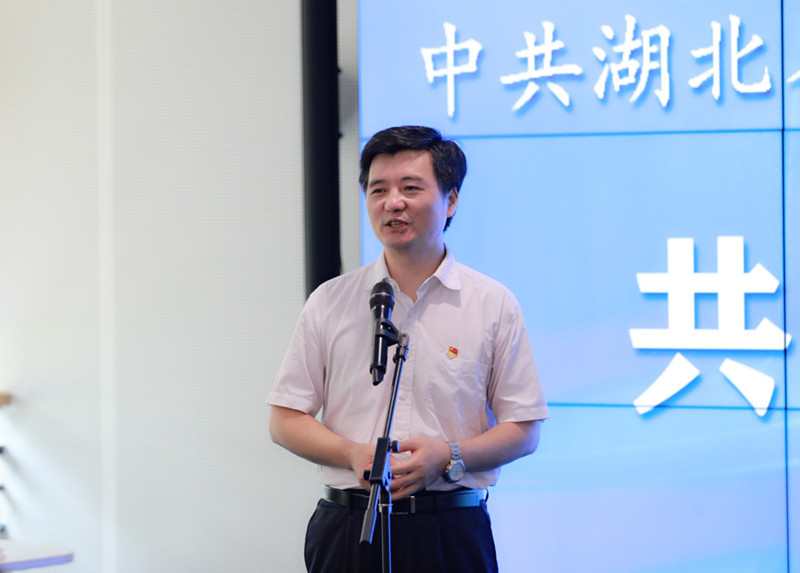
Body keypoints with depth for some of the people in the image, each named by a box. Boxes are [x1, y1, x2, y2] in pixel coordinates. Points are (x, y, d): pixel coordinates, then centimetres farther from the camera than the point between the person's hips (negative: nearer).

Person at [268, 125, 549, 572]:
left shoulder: (494, 305, 3)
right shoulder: (329, 302, 7)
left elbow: (524, 430, 2)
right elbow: (286, 421, 6)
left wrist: (448, 457, -14)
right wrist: (354, 455, -11)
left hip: (453, 533, -1)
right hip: (347, 530, 1)